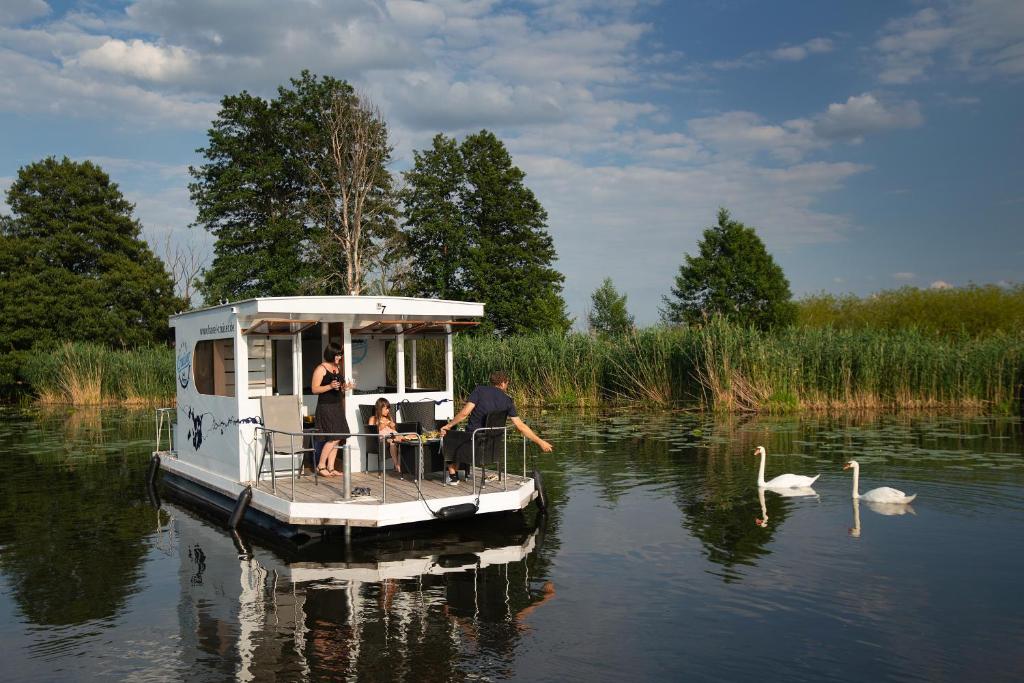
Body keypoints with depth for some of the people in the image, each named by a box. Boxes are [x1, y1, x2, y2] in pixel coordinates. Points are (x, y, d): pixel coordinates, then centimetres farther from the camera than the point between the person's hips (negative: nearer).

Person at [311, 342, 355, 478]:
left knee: (338, 439, 4)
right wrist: (330, 386, -25)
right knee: (334, 438, -12)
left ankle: (330, 468, 9)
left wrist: (345, 387, 4)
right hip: (326, 407, -8)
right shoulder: (321, 369, -9)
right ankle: (321, 466, 0)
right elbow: (314, 389, -13)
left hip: (337, 406, 8)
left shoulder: (338, 368, 14)